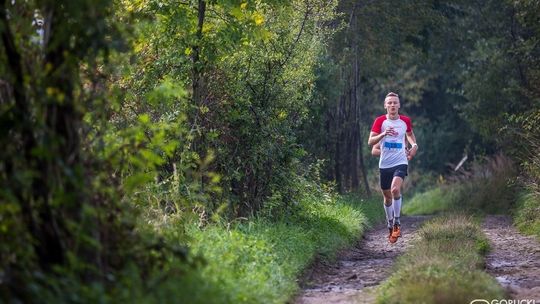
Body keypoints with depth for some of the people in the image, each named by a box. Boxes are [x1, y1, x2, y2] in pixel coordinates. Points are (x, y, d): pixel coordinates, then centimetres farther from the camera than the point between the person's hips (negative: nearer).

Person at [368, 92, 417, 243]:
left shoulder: (405, 121, 4)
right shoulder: (380, 121, -2)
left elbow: (409, 134, 26)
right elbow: (370, 142, -8)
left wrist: (414, 145, 6)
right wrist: (383, 134, -25)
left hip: (400, 163, -1)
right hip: (384, 164, 1)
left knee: (395, 189, -25)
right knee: (387, 196, 10)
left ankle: (397, 222, -11)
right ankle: (390, 225, 31)